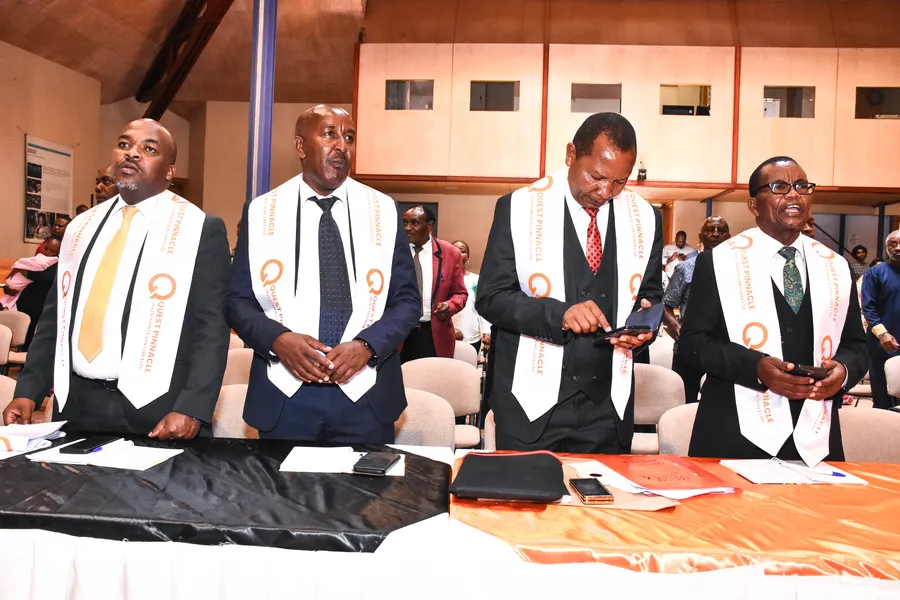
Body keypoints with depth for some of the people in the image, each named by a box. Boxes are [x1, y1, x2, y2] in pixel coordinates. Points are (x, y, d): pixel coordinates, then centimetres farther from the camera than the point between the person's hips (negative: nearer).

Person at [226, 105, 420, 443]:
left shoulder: (384, 211, 3)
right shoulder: (260, 212, 4)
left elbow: (407, 299, 3)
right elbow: (237, 299, 4)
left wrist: (368, 345, -14)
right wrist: (277, 339, -15)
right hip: (284, 396, 0)